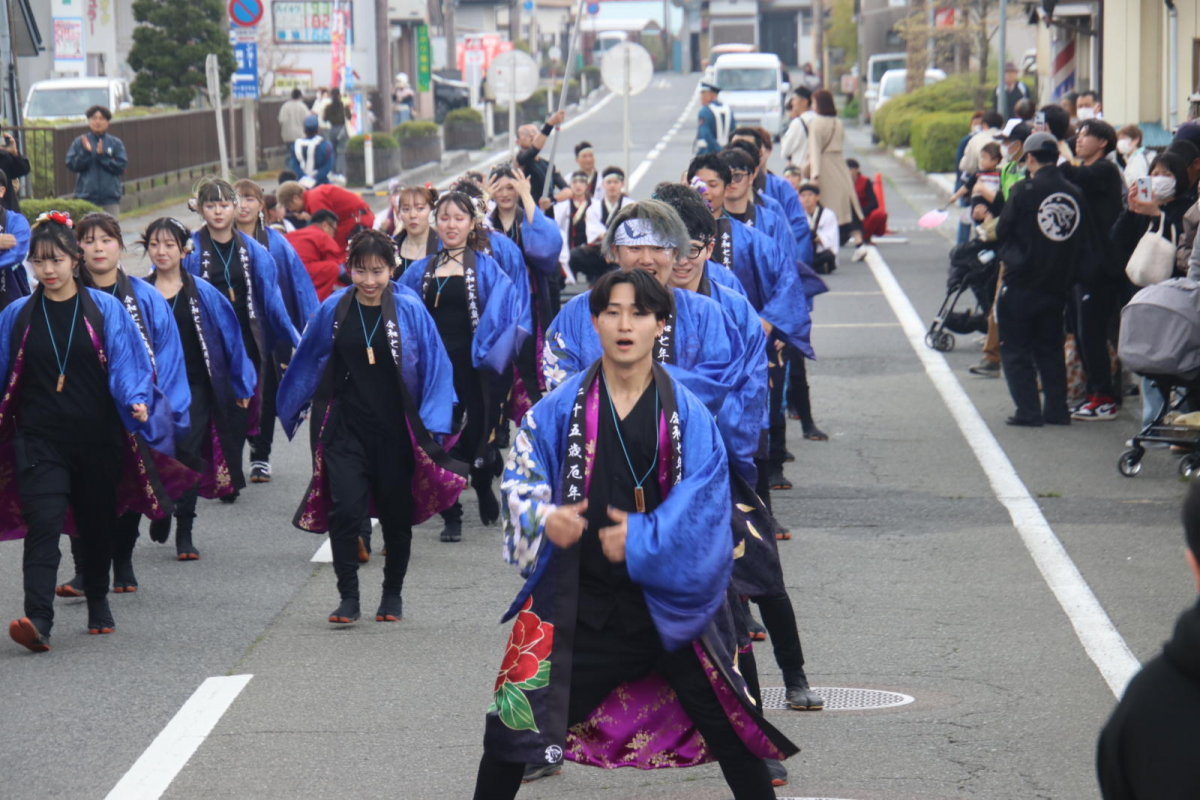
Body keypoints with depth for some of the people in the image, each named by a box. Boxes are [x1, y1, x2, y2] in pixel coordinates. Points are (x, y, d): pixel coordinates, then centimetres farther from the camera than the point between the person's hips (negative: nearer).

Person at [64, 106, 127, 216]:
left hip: (110, 198, 1)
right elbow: (71, 165, -1)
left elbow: (121, 166, -3)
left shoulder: (116, 143, 5)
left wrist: (102, 156, -13)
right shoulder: (79, 142, 5)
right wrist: (85, 152, -15)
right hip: (86, 196, -1)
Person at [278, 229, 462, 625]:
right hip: (346, 429, 0)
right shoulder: (334, 309, 0)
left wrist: (432, 424, -7)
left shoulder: (410, 311, -5)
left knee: (396, 514, 10)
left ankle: (393, 594, 27)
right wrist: (292, 410, 21)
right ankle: (348, 598, -4)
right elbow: (307, 362, 13)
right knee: (345, 510, -12)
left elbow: (435, 367, -1)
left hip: (395, 430, 0)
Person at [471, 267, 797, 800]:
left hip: (670, 603, 0)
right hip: (581, 607, 1)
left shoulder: (689, 417, 0)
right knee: (513, 719, -1)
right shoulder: (558, 413, 3)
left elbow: (705, 500, -7)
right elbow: (519, 482, 3)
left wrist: (643, 538, -19)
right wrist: (545, 518, -18)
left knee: (730, 733, 4)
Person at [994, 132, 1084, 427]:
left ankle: (1028, 411, -1)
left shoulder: (1024, 191, -14)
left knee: (1015, 349, 5)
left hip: (1021, 284, -5)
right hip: (1057, 284, 5)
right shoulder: (1074, 194, 0)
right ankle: (1057, 410, 15)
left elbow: (1002, 232, -6)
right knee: (1051, 348, 17)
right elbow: (1079, 240, 8)